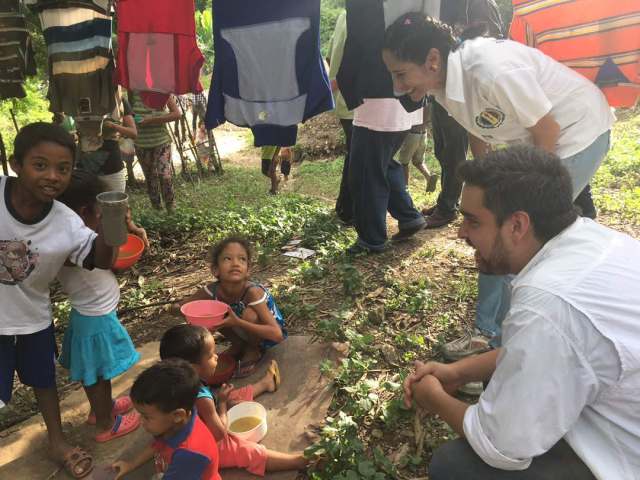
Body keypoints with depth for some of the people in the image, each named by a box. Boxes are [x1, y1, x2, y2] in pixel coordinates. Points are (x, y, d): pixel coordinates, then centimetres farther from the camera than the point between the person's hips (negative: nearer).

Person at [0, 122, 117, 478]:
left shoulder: (67, 224, -21)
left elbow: (103, 260, -13)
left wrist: (107, 228, -32)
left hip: (33, 317, 2)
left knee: (45, 380, 23)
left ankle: (57, 441, 47)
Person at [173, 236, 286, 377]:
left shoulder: (252, 292, -33)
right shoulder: (214, 290, -19)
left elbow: (277, 335, -38)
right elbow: (178, 307, -8)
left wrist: (238, 322, -45)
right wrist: (178, 308, -32)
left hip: (268, 337, -5)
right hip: (247, 334, 5)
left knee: (248, 313, -33)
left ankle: (254, 350, -3)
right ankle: (239, 345, 10)